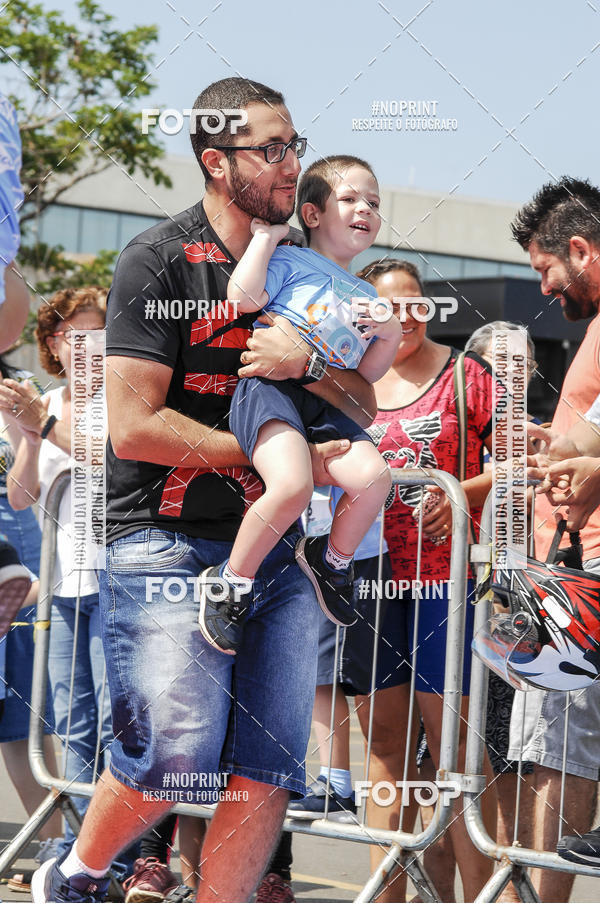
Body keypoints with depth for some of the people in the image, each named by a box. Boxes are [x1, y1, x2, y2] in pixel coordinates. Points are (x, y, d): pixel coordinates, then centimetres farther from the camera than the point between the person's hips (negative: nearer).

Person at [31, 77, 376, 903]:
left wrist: (309, 363, -9)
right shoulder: (160, 262, -5)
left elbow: (363, 411, 14)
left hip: (276, 552, 6)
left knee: (269, 773, -2)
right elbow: (132, 427, -12)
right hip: (169, 549, -6)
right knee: (174, 760, -12)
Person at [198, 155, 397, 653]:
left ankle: (331, 557, 7)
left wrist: (390, 335, 13)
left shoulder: (368, 297, 30)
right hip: (269, 387, -6)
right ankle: (231, 582, -10)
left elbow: (366, 374, 31)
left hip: (328, 406, 6)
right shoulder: (290, 261, 10)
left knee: (373, 476, -24)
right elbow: (244, 297, -9)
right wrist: (265, 237, 0)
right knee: (293, 485, -32)